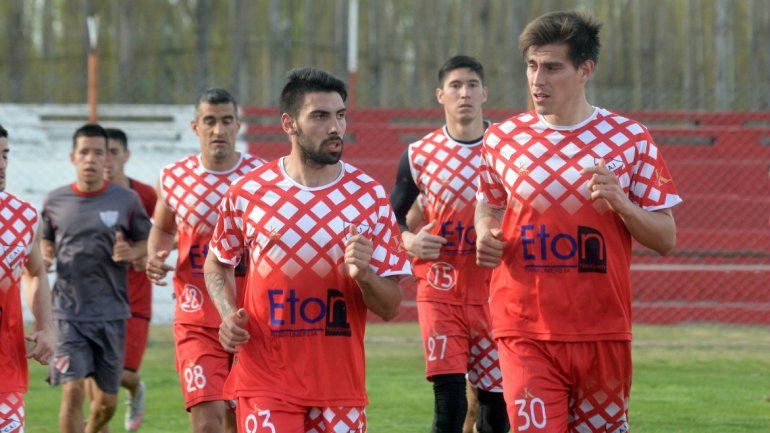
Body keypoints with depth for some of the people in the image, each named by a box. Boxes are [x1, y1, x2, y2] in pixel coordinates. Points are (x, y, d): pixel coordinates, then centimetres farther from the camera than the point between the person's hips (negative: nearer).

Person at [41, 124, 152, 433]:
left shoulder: (127, 200, 1)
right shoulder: (55, 201, 5)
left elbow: (146, 243, 10)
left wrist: (130, 253, -11)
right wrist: (44, 256, -2)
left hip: (111, 313, 1)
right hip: (69, 312, -1)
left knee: (107, 400, 9)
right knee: (73, 390, -15)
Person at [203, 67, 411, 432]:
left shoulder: (370, 196, 1)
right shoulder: (248, 193, 0)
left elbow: (390, 307, 3)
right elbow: (217, 264, 17)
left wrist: (364, 275, -18)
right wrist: (228, 314, -2)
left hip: (340, 384, 1)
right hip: (266, 383, -1)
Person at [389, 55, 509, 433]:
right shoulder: (419, 155, 4)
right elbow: (392, 215, 15)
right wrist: (408, 242, -6)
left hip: (494, 288, 1)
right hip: (440, 287, -1)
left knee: (495, 401, 4)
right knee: (449, 398, -13)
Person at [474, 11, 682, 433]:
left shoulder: (631, 139, 1)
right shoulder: (501, 138, 5)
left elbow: (665, 239, 3)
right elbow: (488, 205, 22)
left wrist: (619, 202, -14)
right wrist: (486, 236, -1)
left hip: (602, 332, 0)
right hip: (524, 331, 0)